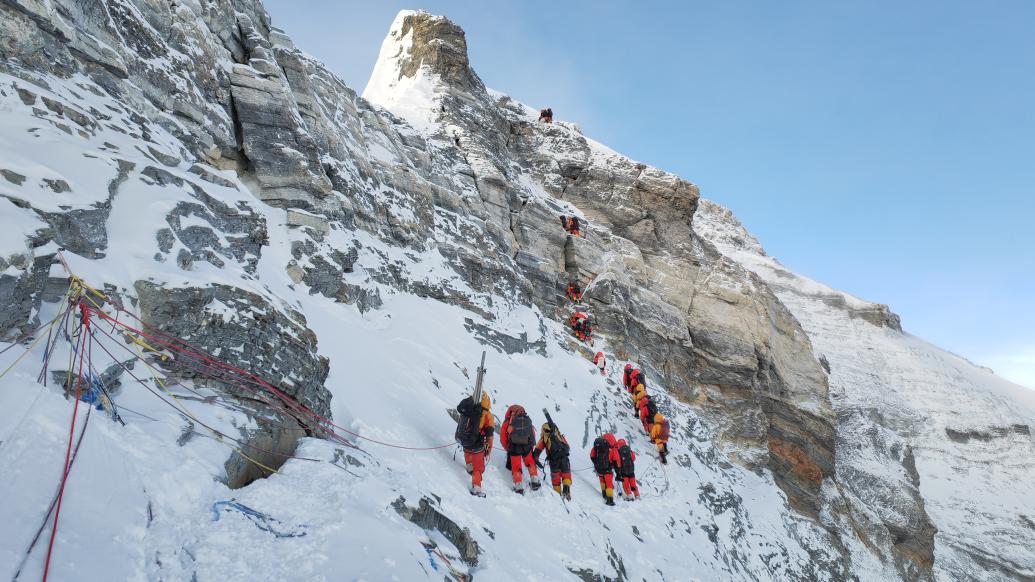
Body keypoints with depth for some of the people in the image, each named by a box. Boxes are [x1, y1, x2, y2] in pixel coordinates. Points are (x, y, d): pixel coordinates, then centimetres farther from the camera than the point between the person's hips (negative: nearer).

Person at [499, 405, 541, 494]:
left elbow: (503, 436, 10)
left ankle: (519, 487, 3)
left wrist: (508, 448, 21)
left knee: (516, 467, 9)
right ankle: (535, 482, 26)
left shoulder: (508, 421, 12)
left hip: (514, 446, -2)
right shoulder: (528, 420, 20)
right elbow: (533, 435, 20)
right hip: (527, 445, 2)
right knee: (531, 463, 26)